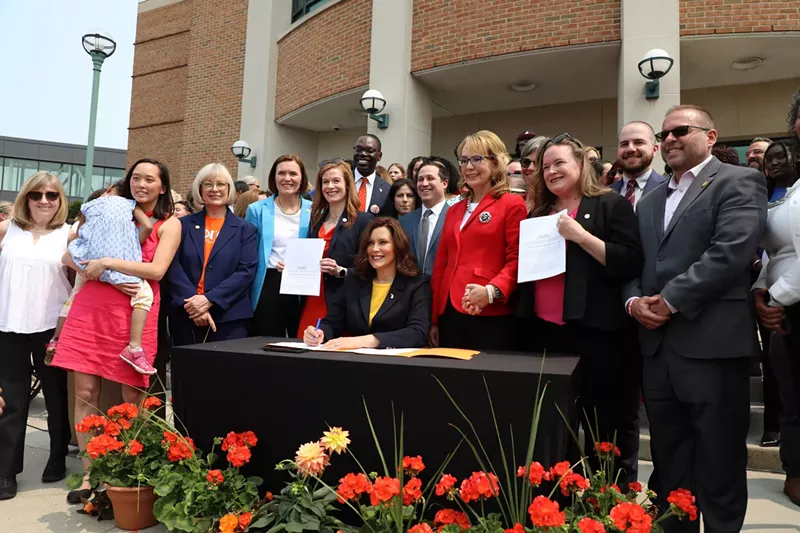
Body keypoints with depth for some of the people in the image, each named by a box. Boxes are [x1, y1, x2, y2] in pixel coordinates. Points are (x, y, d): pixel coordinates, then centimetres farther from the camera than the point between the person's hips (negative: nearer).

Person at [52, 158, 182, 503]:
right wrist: (109, 277, -5)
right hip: (90, 307, 4)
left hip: (134, 313, -3)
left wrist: (108, 262, -12)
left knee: (132, 397, 2)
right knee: (85, 392, 2)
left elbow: (156, 270, -9)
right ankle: (89, 473, 13)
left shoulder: (169, 224, 5)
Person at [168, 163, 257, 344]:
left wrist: (209, 299, -14)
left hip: (229, 318, -1)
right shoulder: (184, 225, 9)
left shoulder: (245, 229, 6)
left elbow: (247, 271, -4)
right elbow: (174, 267, 0)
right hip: (186, 316, 1)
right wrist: (192, 302, -14)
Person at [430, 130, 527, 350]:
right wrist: (433, 319, 14)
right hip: (450, 314, 6)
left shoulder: (512, 204, 0)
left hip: (490, 317, -6)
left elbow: (517, 260, -7)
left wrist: (491, 291, -24)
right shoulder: (454, 211, 18)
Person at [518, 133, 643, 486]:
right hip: (545, 332, 6)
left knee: (605, 431, 4)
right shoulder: (539, 212, 17)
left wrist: (580, 235, -18)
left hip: (596, 333, -5)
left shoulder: (611, 205, -1)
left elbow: (630, 264, -12)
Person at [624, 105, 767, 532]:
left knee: (718, 467, 6)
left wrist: (670, 300, -16)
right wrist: (633, 300, -3)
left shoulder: (738, 183, -2)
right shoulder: (650, 200, 20)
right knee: (668, 467, 16)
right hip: (657, 345, 7)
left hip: (712, 344, -6)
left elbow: (730, 252, -16)